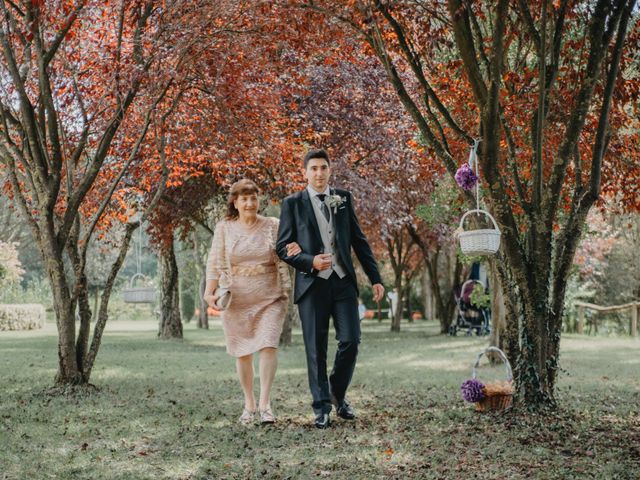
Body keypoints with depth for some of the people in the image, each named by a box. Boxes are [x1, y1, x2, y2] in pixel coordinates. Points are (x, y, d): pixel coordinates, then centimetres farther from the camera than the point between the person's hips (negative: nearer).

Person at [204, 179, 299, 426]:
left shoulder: (272, 226, 3)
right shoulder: (224, 228, 3)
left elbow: (282, 261, 3)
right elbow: (215, 263, 2)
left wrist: (286, 291, -11)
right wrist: (209, 292, -9)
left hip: (269, 298, -1)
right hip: (236, 299, 1)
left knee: (268, 345, -14)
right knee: (242, 352, 5)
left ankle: (265, 404, -11)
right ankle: (249, 404, 18)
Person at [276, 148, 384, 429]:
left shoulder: (343, 199, 11)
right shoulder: (293, 204, 3)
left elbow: (359, 241, 12)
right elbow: (283, 248, 1)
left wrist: (375, 278, 7)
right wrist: (310, 262, -16)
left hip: (343, 282, 2)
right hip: (312, 283, -2)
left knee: (350, 341, -5)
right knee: (316, 349, 1)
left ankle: (338, 394, 19)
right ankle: (322, 408, 11)